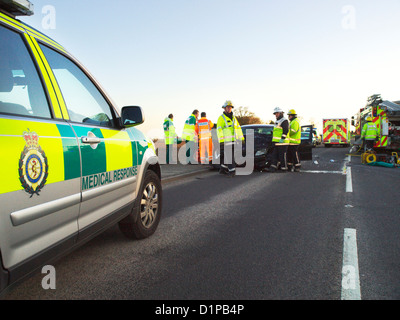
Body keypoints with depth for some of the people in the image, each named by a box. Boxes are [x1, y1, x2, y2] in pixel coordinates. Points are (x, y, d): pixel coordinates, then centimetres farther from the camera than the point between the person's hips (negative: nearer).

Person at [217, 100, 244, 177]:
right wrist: (221, 141, -20)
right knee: (229, 156, -10)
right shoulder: (221, 118, -4)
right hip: (226, 141, -7)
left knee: (227, 156, 11)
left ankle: (223, 169, 22)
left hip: (233, 141, 7)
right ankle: (232, 171, -9)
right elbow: (219, 130, -12)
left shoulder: (233, 117, 18)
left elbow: (238, 128, 21)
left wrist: (241, 138, 17)